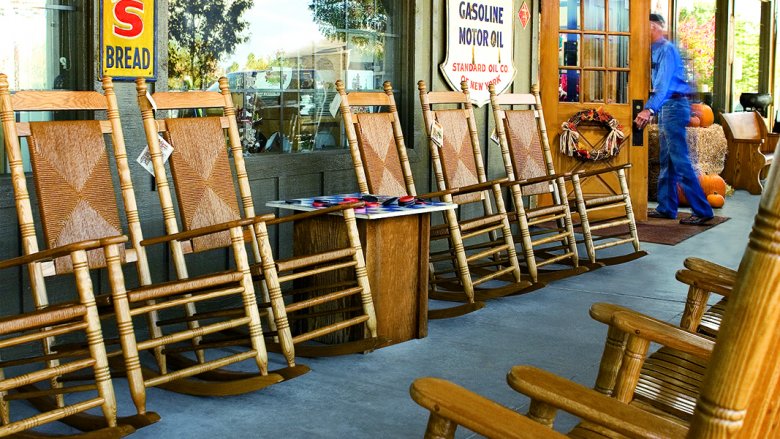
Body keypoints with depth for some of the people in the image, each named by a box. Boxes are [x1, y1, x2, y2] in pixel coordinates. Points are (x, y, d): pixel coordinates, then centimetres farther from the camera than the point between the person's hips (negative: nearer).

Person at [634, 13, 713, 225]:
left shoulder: (666, 49, -13)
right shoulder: (657, 50, 16)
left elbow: (663, 83, -27)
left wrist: (649, 110, -37)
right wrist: (651, 109, 21)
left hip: (674, 106, -10)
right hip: (666, 108, 10)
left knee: (680, 161, -11)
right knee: (666, 161, 13)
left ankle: (703, 211, -9)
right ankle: (666, 208, 19)